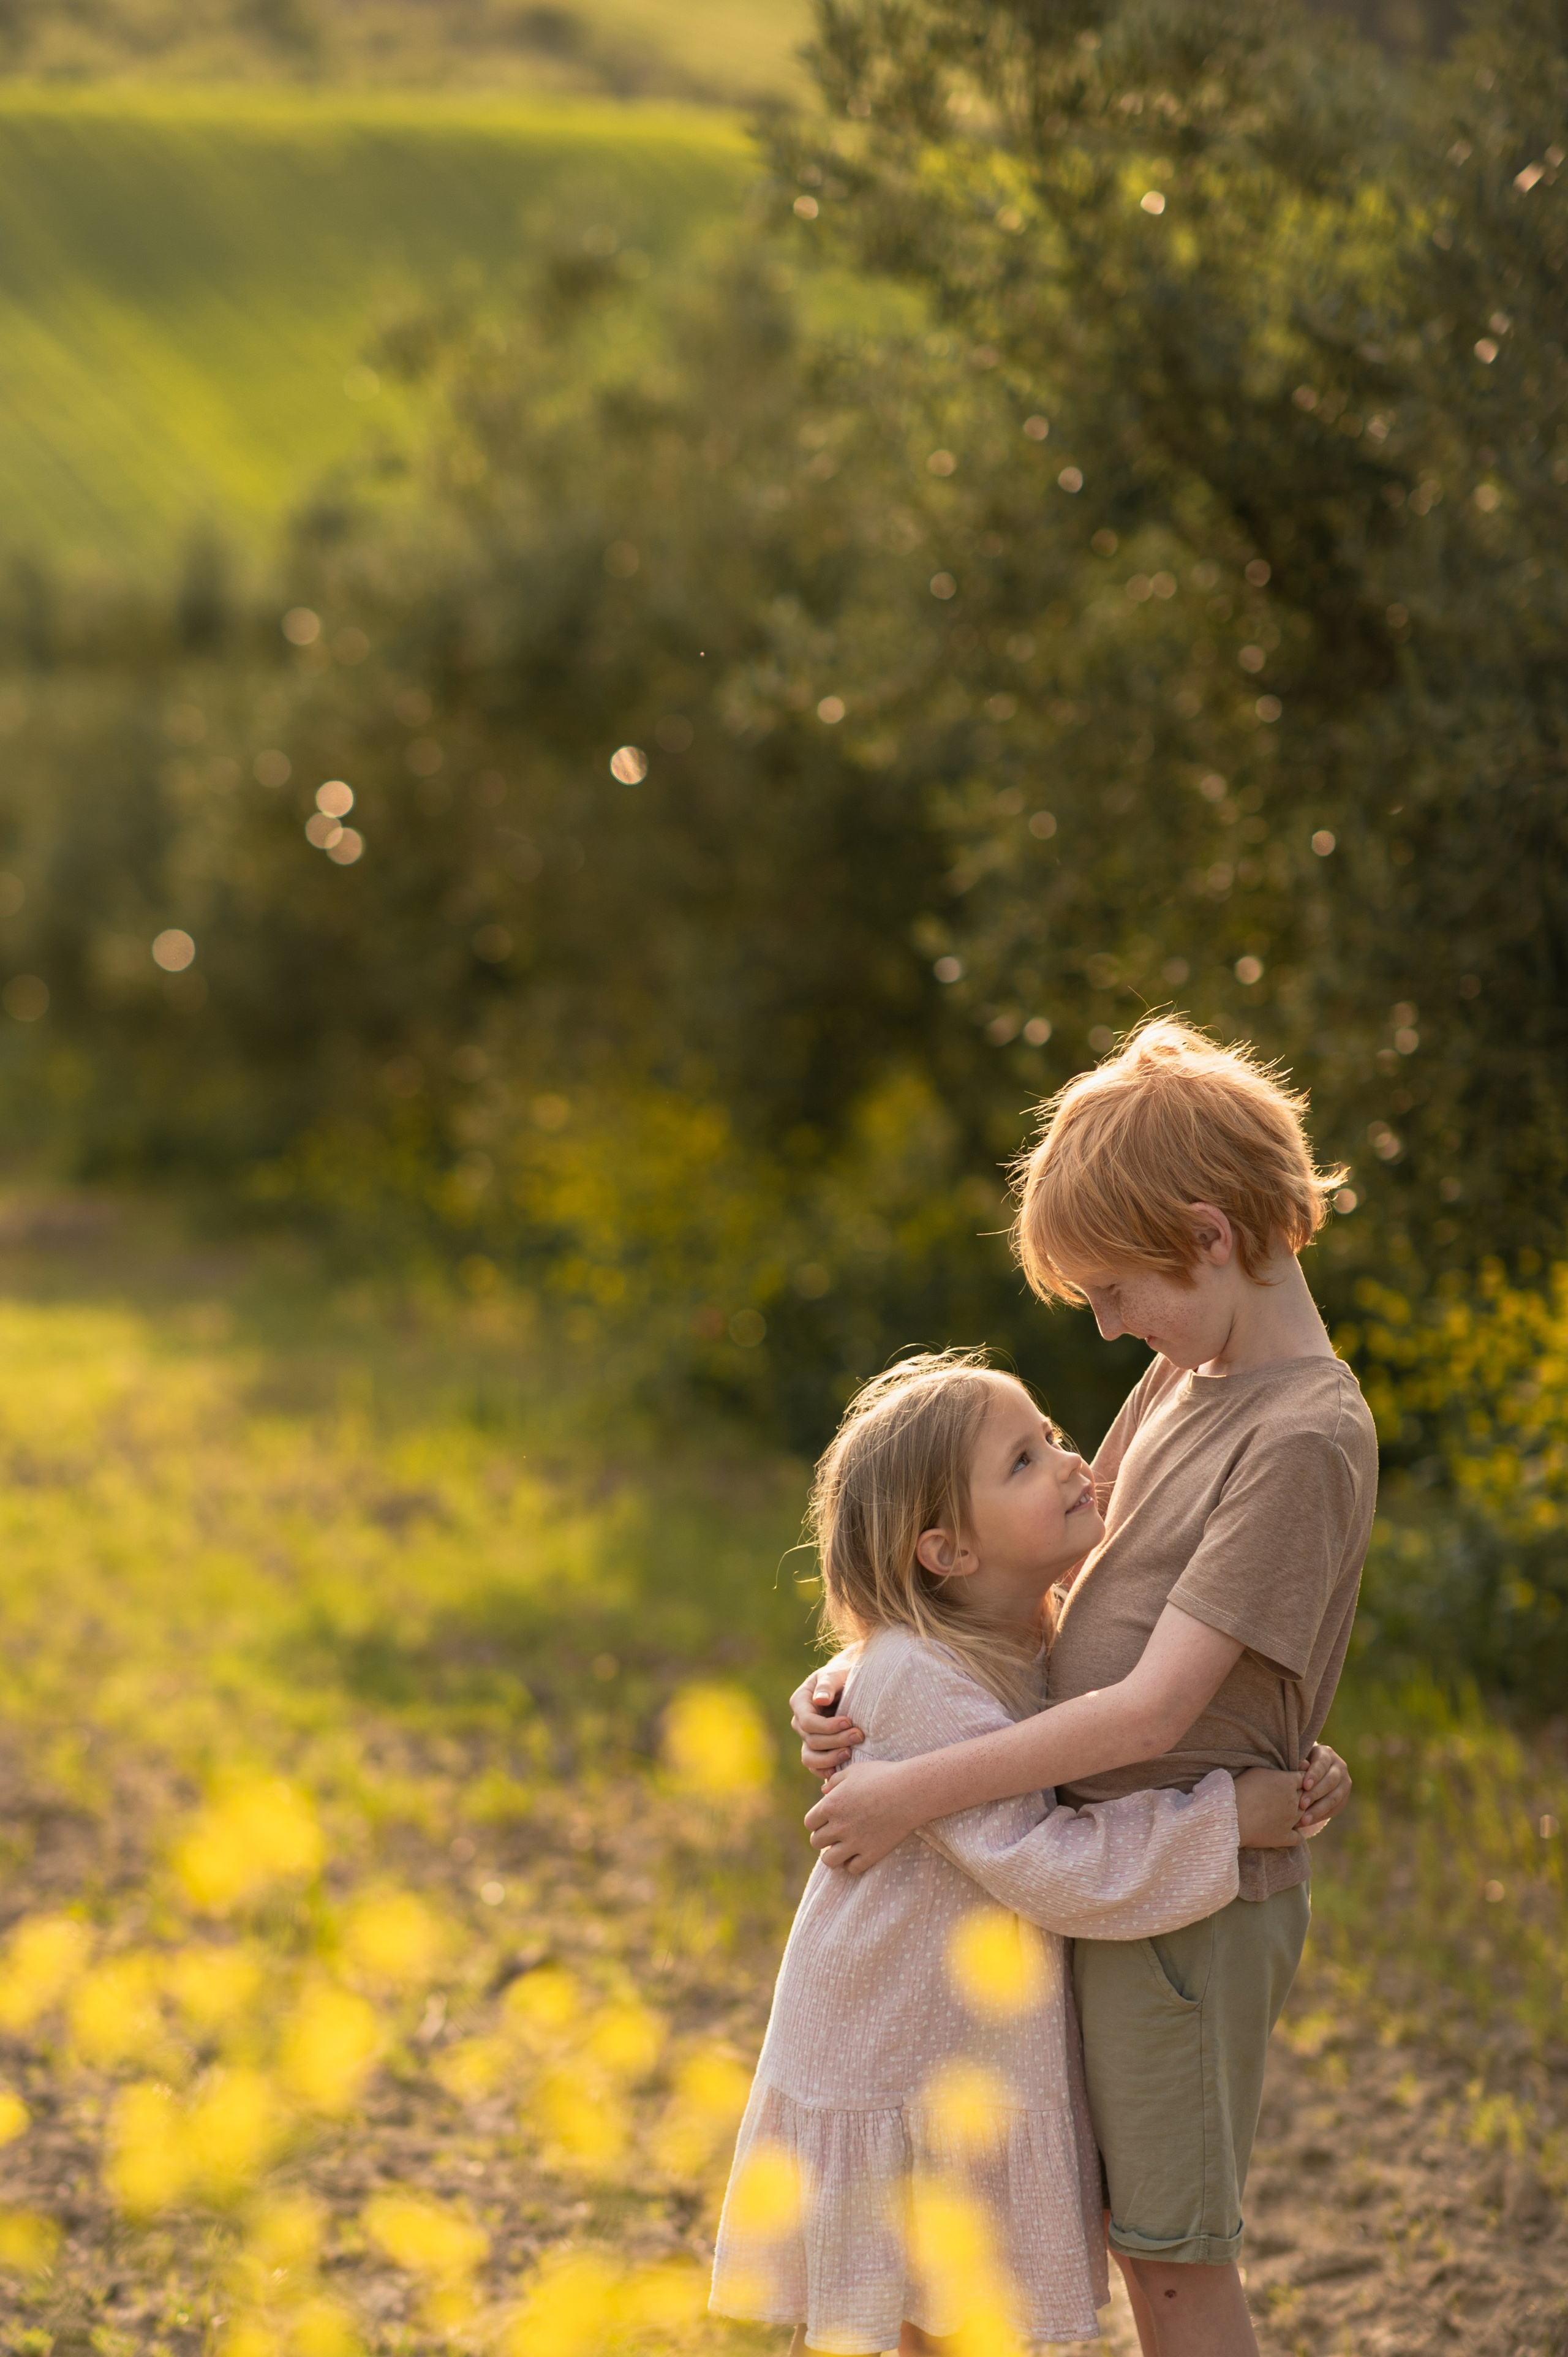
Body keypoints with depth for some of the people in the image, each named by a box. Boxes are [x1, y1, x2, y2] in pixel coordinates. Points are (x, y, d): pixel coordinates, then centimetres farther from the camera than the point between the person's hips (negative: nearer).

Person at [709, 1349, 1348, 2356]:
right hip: (886, 2072, -8)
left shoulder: (1055, 1641, 2)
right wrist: (1225, 1819, -24)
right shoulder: (919, 1683, -25)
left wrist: (1293, 1779, -2)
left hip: (988, 2071, 8)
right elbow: (1043, 1864, -29)